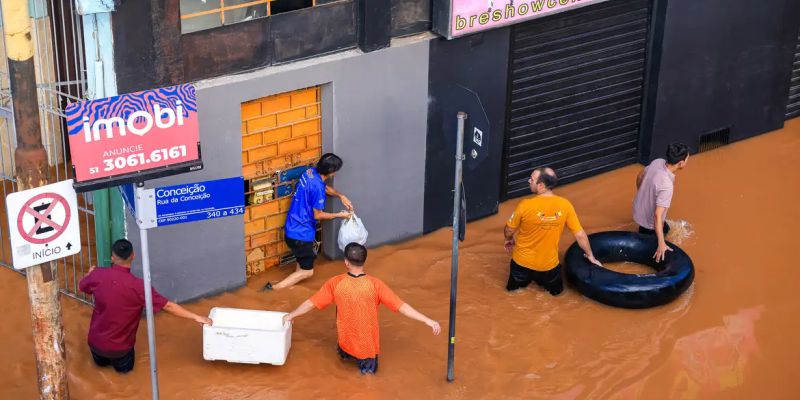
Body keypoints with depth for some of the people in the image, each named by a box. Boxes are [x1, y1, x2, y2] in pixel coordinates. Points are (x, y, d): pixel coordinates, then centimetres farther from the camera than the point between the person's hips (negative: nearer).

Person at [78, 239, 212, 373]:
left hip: (96, 341, 3)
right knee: (125, 367, 30)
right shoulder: (138, 286, -25)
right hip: (120, 347, -3)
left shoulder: (98, 275, -16)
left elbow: (81, 287, 8)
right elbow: (168, 306, -20)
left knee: (101, 362, 37)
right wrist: (196, 317, -11)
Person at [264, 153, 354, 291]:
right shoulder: (317, 186, -26)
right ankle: (273, 288, -4)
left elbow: (326, 187, 22)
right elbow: (318, 215, -17)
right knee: (307, 271, 3)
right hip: (300, 233, -9)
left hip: (292, 228, 9)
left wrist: (341, 196, 8)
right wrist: (339, 215, -5)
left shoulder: (311, 172, 0)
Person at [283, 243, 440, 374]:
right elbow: (401, 306, -21)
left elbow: (311, 303, -4)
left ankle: (347, 354, 16)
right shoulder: (375, 284, -20)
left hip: (346, 344, 4)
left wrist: (290, 315, 13)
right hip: (368, 347, -4)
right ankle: (367, 361, 2)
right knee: (369, 367, 26)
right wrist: (428, 321, -17)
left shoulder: (335, 283, -15)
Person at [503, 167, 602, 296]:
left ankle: (524, 278, 13)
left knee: (513, 287, 30)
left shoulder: (525, 205, -24)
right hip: (549, 265, 0)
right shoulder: (565, 205, -17)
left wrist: (509, 240, 17)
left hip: (523, 261, 0)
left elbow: (509, 230, -7)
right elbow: (580, 235, -7)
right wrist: (590, 256, 10)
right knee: (556, 290, 31)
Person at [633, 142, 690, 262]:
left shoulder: (658, 162, -18)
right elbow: (657, 215, -40)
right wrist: (661, 244, -38)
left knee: (665, 229, 32)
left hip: (638, 209, 8)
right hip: (650, 220, -8)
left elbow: (640, 177, 3)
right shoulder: (666, 186, -40)